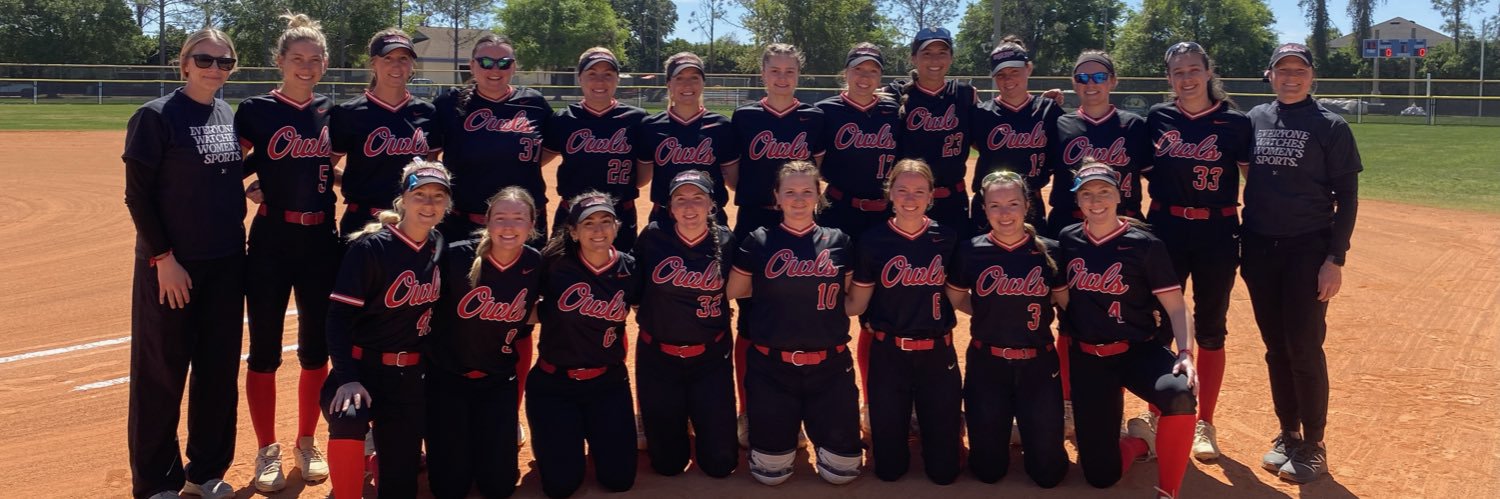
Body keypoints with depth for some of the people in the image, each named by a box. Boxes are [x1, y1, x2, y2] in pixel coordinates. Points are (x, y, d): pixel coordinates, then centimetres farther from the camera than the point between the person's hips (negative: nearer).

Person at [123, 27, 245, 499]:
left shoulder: (230, 115, 7)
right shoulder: (156, 116, -10)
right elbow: (137, 195, -11)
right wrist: (163, 258, -16)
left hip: (226, 263, 6)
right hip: (172, 264, -6)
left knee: (219, 370, 12)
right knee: (161, 373, 4)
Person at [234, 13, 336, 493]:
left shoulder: (331, 110, 7)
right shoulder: (256, 110, -4)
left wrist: (337, 179, 3)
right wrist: (249, 187, -16)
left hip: (322, 240, 4)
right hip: (272, 241, -3)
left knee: (316, 347, 10)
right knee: (265, 349, 3)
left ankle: (307, 443, 25)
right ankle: (266, 451, 17)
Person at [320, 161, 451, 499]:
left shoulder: (440, 246, 2)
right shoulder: (370, 248, -13)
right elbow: (339, 316, -17)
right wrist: (347, 378, -26)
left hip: (412, 376, 4)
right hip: (364, 367, -4)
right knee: (348, 418, -38)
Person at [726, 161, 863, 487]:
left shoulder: (838, 242, 2)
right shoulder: (758, 242, -2)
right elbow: (732, 293, 4)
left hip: (830, 366, 1)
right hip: (771, 367, -1)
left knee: (842, 471, 3)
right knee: (770, 473, 6)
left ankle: (817, 426, 33)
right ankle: (788, 427, 36)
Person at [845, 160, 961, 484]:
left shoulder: (948, 239, -3)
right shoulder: (873, 241, -6)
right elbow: (856, 303, -1)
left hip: (938, 354, 1)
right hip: (887, 355, 0)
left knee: (944, 470, 6)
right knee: (889, 468, 7)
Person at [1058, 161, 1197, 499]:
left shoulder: (1145, 245, -8)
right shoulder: (1066, 241, 1)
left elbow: (1176, 307, -9)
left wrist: (1185, 353, -23)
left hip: (1139, 351, -2)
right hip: (1087, 359, 2)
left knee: (1180, 394, -39)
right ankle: (1139, 441, 34)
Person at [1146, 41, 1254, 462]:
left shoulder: (1235, 122, -3)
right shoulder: (1157, 118, 2)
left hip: (1217, 233, -1)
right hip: (1165, 229, 2)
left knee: (1210, 328, 7)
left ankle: (1205, 423, 20)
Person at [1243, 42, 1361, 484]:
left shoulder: (1331, 127, -4)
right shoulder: (1254, 120, 7)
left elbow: (1347, 197, -4)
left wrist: (1336, 258, -12)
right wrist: (1241, 246, 9)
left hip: (1308, 250, -4)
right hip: (1259, 248, 4)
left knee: (1304, 347, -3)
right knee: (1276, 347, 10)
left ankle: (1313, 445, 11)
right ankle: (1288, 435, 23)